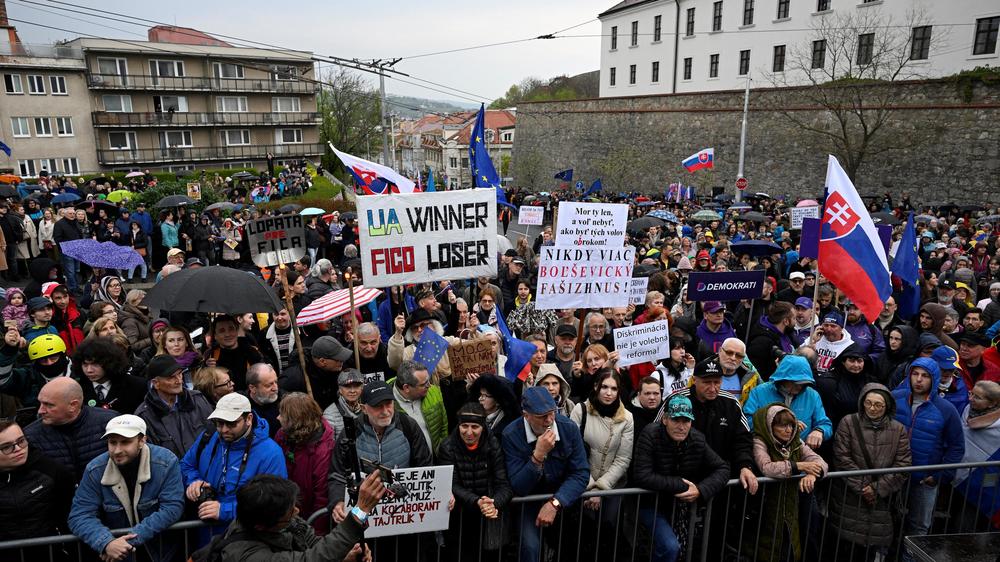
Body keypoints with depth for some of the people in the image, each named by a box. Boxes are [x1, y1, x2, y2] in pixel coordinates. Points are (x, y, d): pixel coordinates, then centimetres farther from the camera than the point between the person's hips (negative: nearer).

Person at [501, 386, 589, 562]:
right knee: (530, 546, -23)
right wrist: (538, 456, -33)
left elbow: (581, 473, -11)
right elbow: (518, 488, -19)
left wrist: (555, 503, -24)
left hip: (563, 498, 3)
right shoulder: (511, 435, -19)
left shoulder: (569, 428, -12)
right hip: (530, 501, -3)